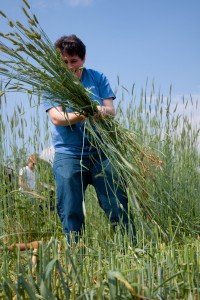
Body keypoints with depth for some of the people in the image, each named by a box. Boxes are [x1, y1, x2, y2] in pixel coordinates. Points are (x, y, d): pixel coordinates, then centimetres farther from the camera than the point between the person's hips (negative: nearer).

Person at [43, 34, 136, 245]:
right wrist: (81, 115, -31)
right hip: (68, 154, -1)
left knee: (118, 206, 0)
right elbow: (56, 118, -12)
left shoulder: (97, 78, 7)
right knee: (70, 212, 0)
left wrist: (98, 111, -24)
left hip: (101, 151, 1)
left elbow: (111, 111, 0)